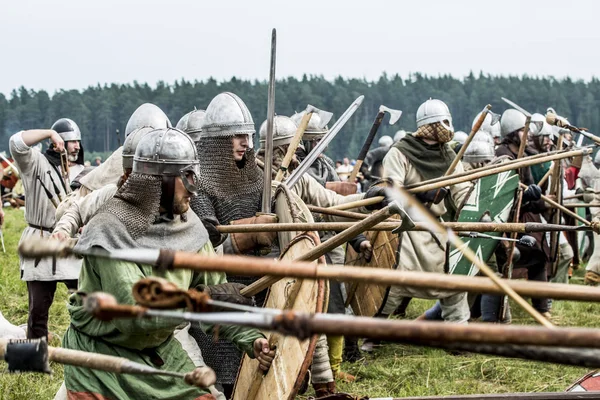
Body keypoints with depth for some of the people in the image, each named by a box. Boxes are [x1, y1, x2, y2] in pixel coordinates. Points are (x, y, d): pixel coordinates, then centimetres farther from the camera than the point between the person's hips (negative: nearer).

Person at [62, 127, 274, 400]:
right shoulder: (110, 229, -24)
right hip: (100, 356, -6)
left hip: (159, 350, 6)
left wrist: (250, 339, -12)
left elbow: (218, 294, 2)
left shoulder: (188, 225, -4)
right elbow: (132, 309, -34)